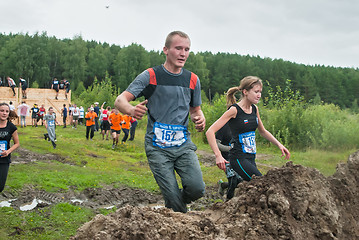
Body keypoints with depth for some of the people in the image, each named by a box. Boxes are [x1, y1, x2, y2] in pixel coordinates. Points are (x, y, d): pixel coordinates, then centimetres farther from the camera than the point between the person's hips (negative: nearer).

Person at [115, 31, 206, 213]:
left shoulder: (192, 80, 9)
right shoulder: (150, 76, -3)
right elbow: (120, 100, -8)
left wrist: (199, 119, -3)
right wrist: (131, 110, -33)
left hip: (183, 144, 3)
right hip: (157, 146, -3)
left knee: (197, 188, -15)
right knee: (173, 196, -11)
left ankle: (176, 204, 17)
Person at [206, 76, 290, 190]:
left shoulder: (255, 109, 8)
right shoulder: (234, 110, -13)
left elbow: (263, 131, 25)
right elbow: (210, 132, -19)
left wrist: (279, 144, 13)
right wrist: (218, 155, -28)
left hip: (251, 157, 8)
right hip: (239, 158, -8)